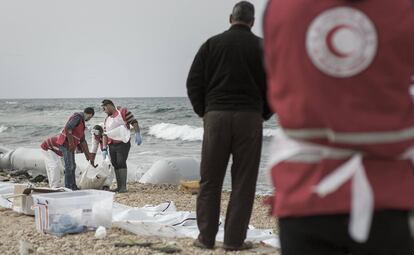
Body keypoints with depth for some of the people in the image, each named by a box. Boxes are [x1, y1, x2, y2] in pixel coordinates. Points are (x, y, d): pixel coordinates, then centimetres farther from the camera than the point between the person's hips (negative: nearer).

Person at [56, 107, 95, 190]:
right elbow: (67, 128, -24)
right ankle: (69, 186, -9)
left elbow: (82, 140, 23)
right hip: (66, 143, -10)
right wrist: (71, 143, -24)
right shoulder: (77, 117, -10)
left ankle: (73, 186, 18)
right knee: (69, 165, -10)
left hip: (70, 146, 10)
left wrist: (87, 154, 22)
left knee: (72, 166, 13)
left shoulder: (82, 122, 20)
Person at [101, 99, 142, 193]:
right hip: (112, 145, 7)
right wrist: (104, 149, 7)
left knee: (121, 163, -16)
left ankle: (123, 187, -17)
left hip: (123, 144, -7)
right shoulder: (107, 120, 17)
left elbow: (134, 122, -10)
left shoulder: (123, 112, -3)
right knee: (115, 164, 5)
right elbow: (105, 135, 14)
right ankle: (119, 187, 11)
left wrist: (138, 135, -20)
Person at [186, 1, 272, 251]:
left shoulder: (212, 44, 6)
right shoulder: (261, 47, 4)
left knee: (210, 181, 7)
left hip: (216, 115, 1)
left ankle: (206, 237, 8)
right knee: (243, 182, 3)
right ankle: (235, 239, 2)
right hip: (249, 117, -1)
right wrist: (263, 114, 16)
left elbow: (194, 82, 4)